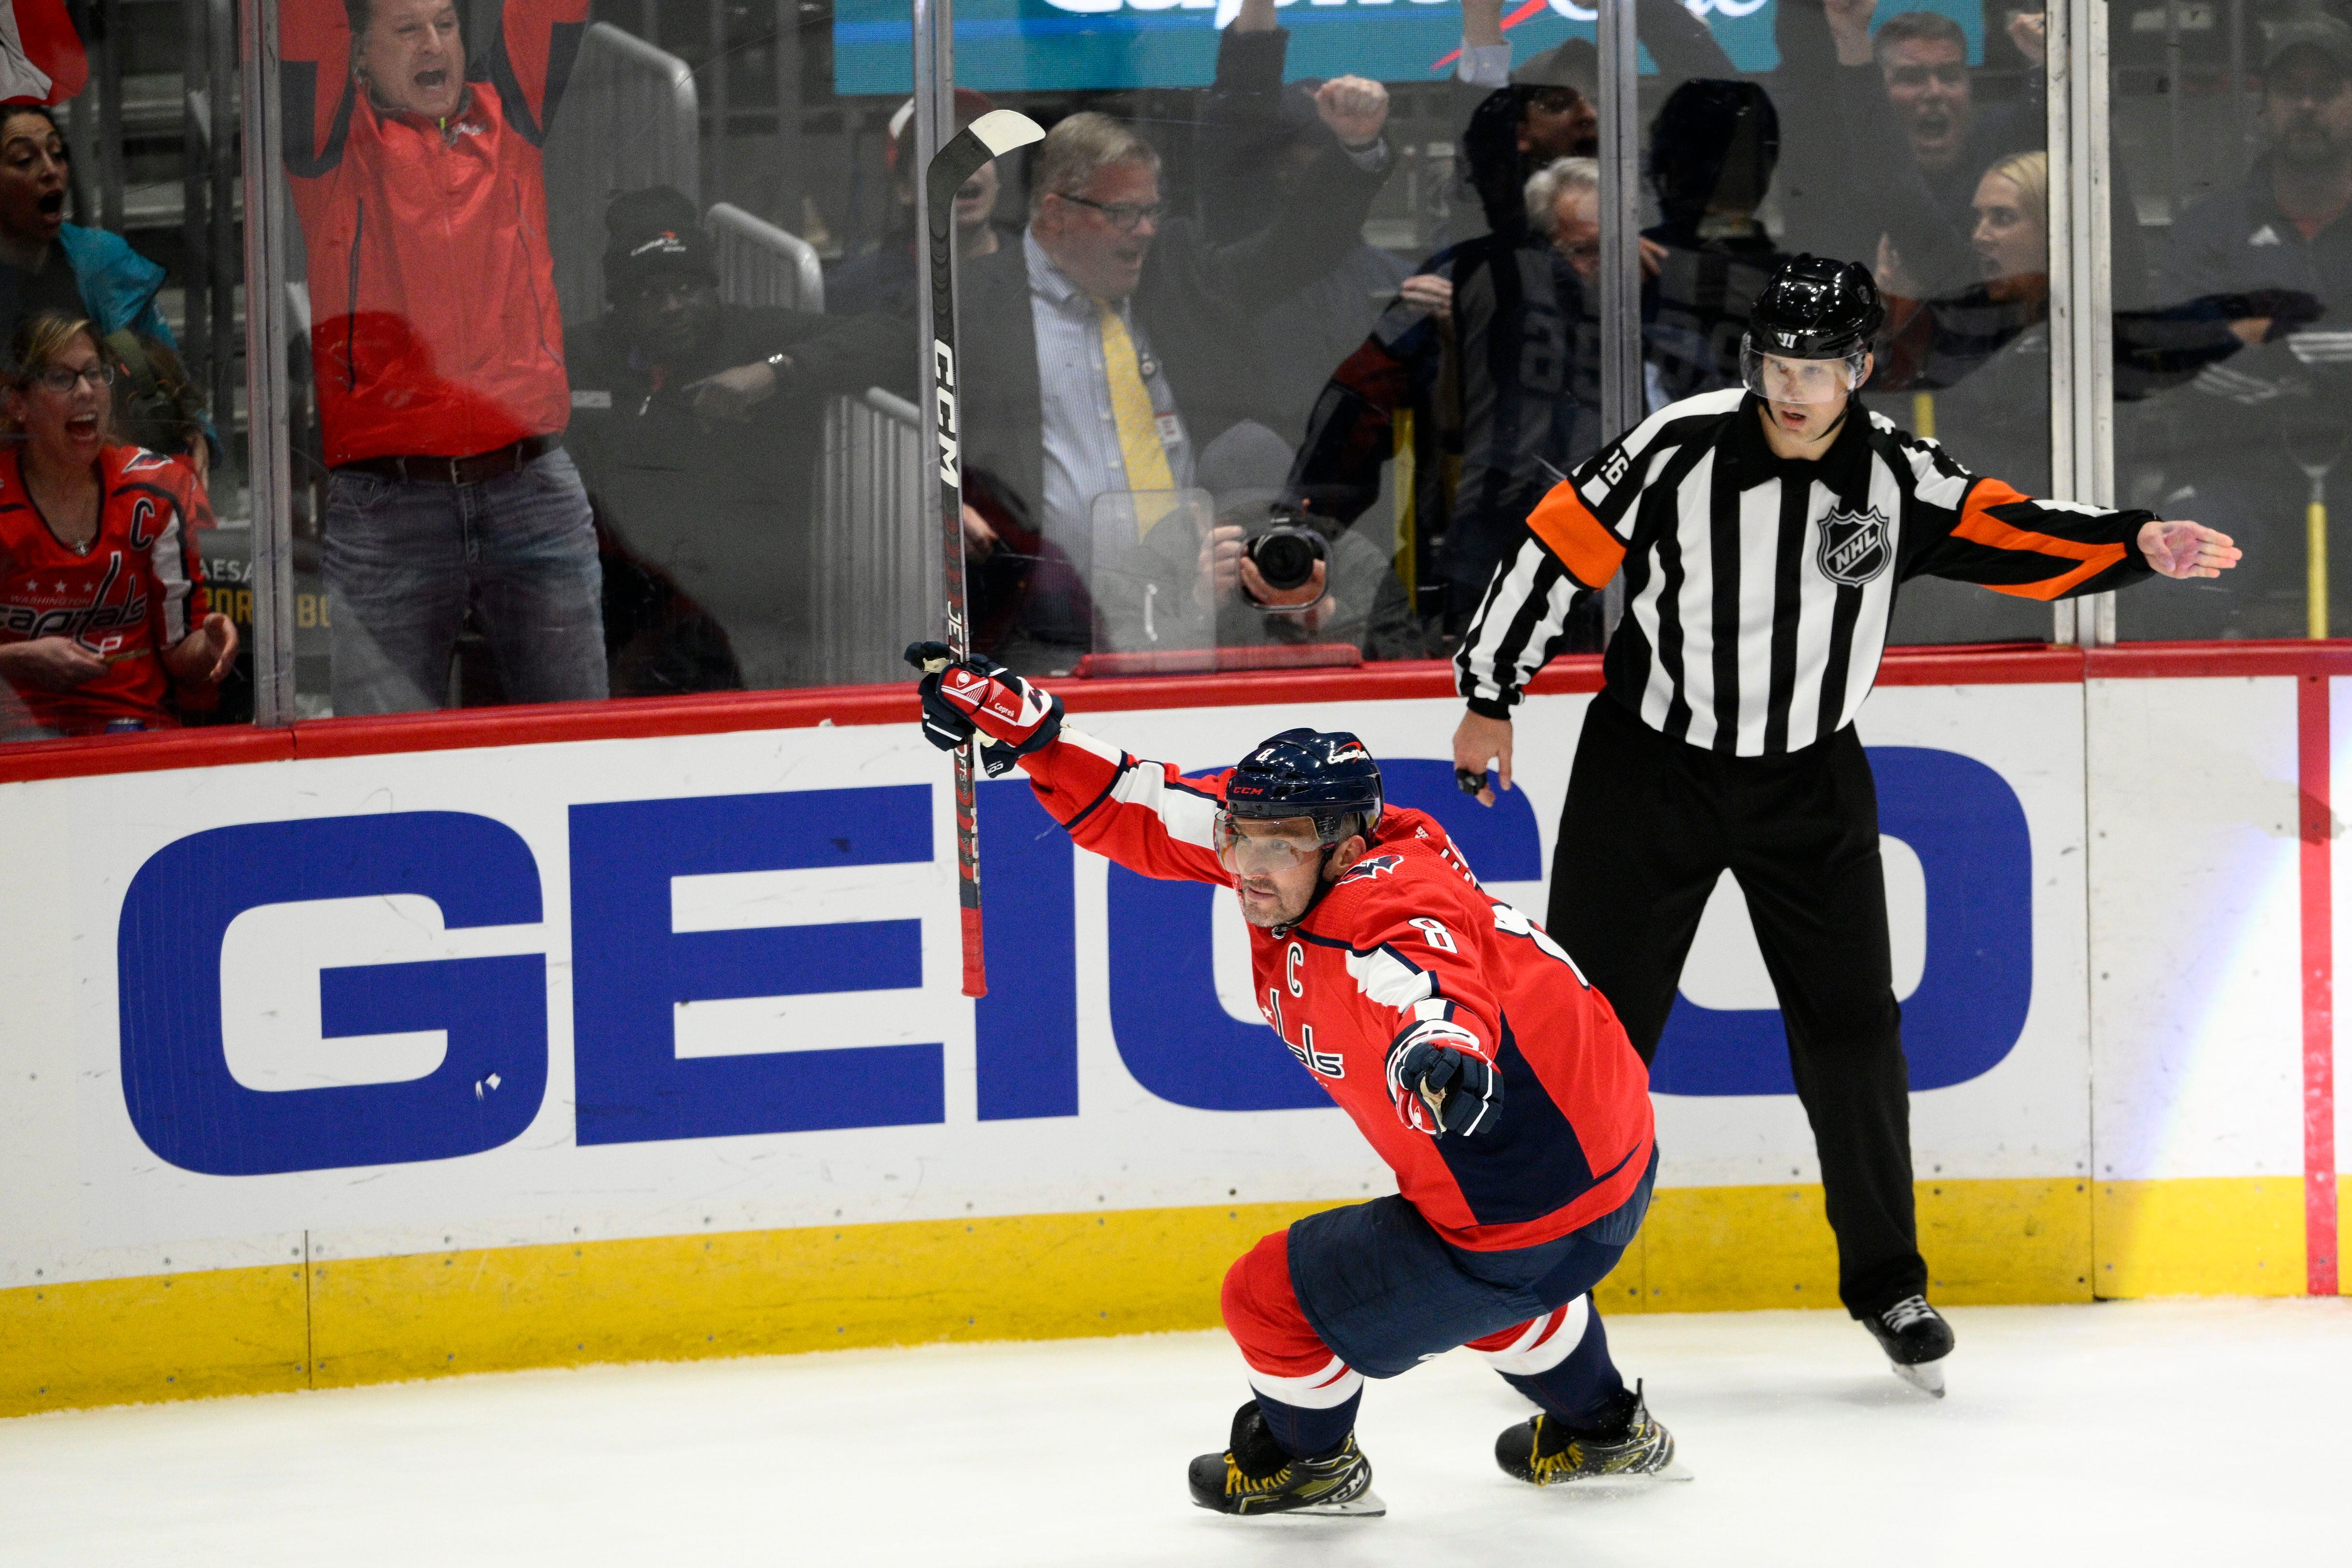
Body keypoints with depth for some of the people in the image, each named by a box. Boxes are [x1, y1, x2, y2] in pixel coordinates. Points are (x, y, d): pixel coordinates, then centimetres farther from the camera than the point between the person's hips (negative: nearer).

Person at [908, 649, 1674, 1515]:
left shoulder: (1389, 907, -31)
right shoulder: (1283, 835, -4)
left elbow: (1429, 978, -54)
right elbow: (1143, 812, 2)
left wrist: (1441, 1047, -76)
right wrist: (1020, 722, -6)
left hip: (1533, 1228, -10)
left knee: (1276, 1300, 4)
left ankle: (1309, 1460, 34)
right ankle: (1600, 1431, 62)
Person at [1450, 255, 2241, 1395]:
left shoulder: (1896, 477, -9)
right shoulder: (1678, 450, -17)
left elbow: (2013, 539, -13)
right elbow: (1560, 545, -10)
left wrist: (2135, 546, -31)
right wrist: (1490, 697, -5)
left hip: (1808, 785, 2)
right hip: (1649, 772, -2)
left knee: (1851, 1027, 1)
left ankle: (1886, 1281, 14)